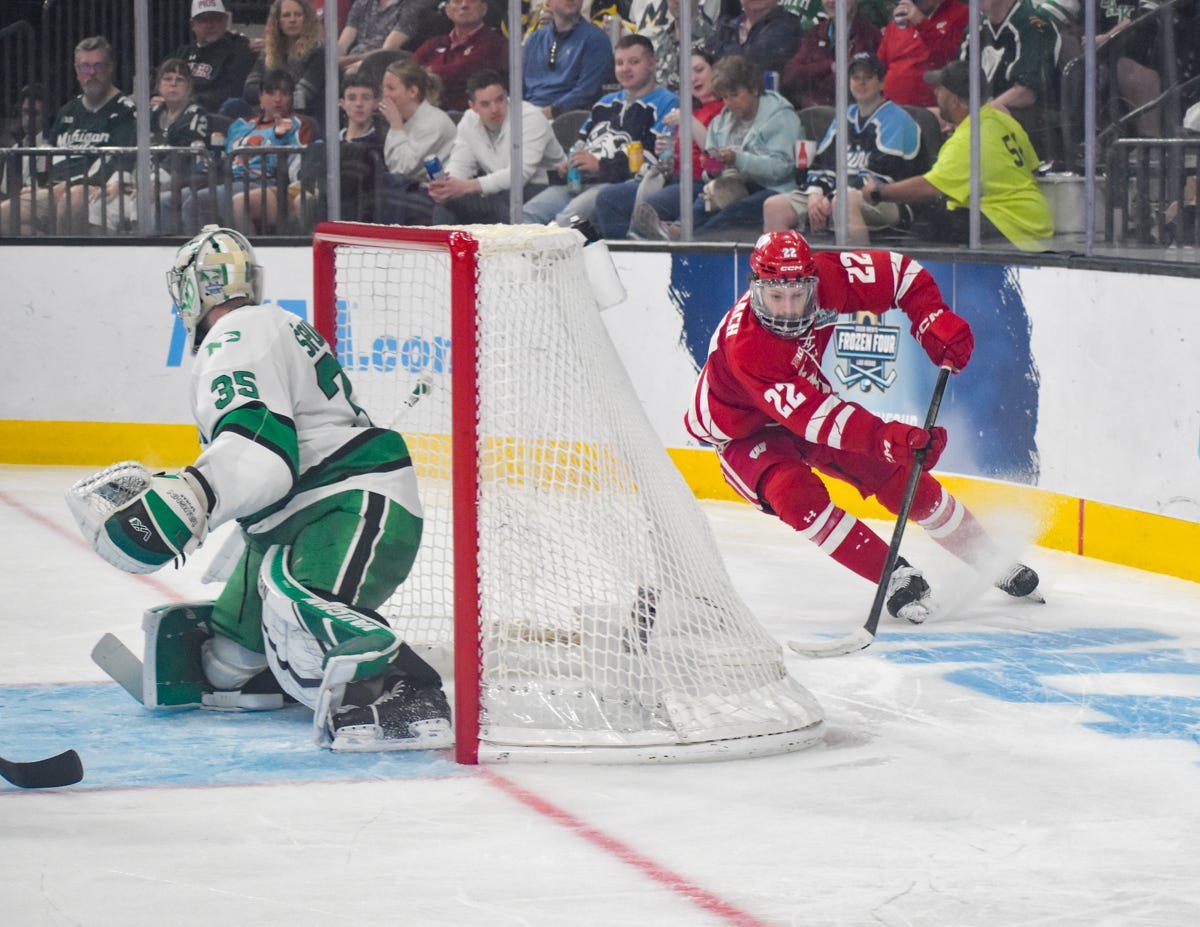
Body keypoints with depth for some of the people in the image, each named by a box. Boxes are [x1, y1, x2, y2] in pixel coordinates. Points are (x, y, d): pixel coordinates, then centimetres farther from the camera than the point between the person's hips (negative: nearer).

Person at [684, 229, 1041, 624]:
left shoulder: (825, 277, -26)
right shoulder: (744, 346, -41)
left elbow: (899, 272, -11)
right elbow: (810, 416, -45)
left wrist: (935, 320, -26)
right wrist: (887, 438, -54)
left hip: (807, 399, 5)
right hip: (745, 434, -5)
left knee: (894, 473, 0)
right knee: (797, 493, -31)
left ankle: (989, 560, 17)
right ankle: (896, 578, -21)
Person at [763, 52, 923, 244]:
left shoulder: (896, 119, 0)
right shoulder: (845, 118, 24)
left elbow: (880, 174, -12)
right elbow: (821, 163, 19)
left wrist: (831, 199, -16)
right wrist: (815, 194, -4)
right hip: (833, 193, 7)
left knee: (845, 202, -42)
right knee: (774, 206, -13)